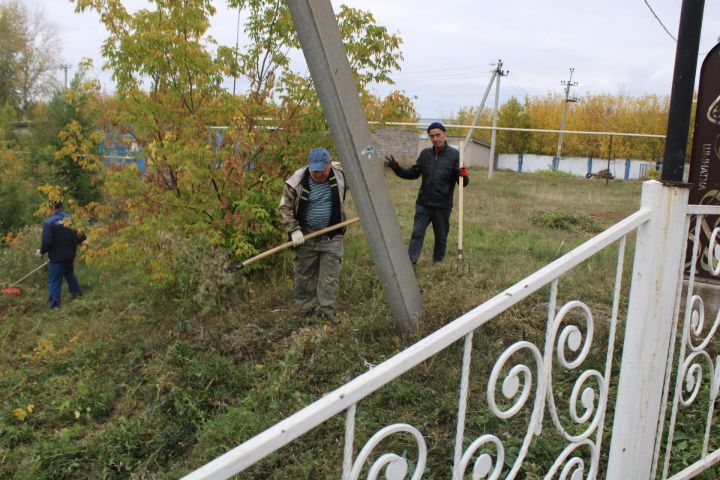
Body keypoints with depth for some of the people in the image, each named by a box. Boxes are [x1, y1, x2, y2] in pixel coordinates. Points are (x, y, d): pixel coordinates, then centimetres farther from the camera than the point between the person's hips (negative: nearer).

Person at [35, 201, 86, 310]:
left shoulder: (49, 223, -20)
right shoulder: (71, 219, -3)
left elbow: (47, 242, -20)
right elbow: (81, 236, 2)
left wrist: (41, 251, -1)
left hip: (57, 257, -6)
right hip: (70, 255, 6)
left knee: (54, 280, 4)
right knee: (70, 274, 28)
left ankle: (55, 304, 8)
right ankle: (77, 292, 39)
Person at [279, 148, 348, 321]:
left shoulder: (340, 174, -5)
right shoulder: (297, 181, -12)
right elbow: (285, 208, -4)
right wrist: (294, 230, -14)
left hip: (332, 235, 1)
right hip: (306, 235, -1)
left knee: (330, 275, -4)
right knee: (304, 274, 8)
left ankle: (326, 310, 2)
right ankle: (306, 308, 22)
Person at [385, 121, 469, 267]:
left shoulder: (454, 155, -7)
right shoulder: (425, 154, 4)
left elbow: (462, 183, -9)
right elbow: (413, 173, 13)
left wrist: (464, 176, -32)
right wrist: (397, 169, -2)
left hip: (443, 206, -2)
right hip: (423, 204, 2)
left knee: (441, 238, 12)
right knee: (417, 233, -5)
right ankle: (410, 263, -5)